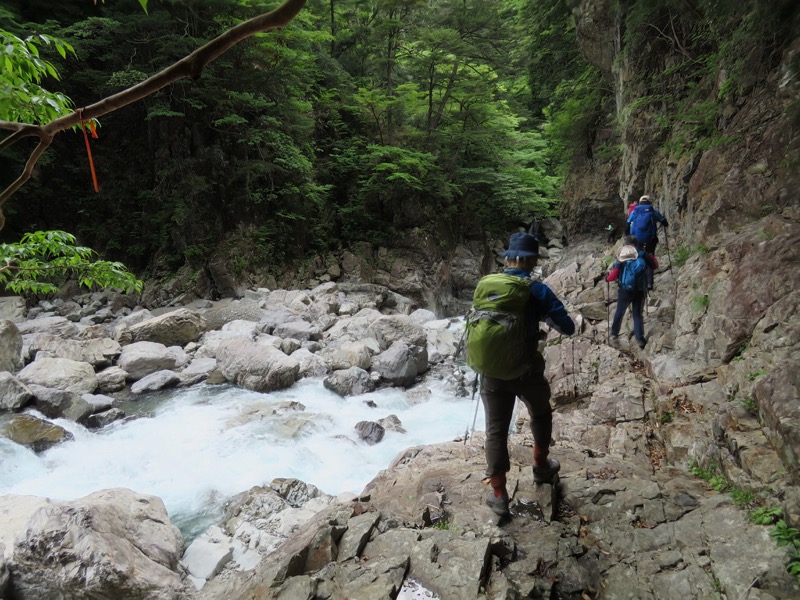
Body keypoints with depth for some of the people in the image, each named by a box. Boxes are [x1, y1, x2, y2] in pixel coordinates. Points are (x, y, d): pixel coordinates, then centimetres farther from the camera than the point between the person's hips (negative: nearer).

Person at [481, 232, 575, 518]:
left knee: (496, 430, 8)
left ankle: (499, 496, 9)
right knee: (541, 415, 26)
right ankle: (541, 466, 42)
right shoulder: (538, 290, -10)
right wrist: (546, 317, 11)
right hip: (526, 370, -2)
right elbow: (567, 328, -8)